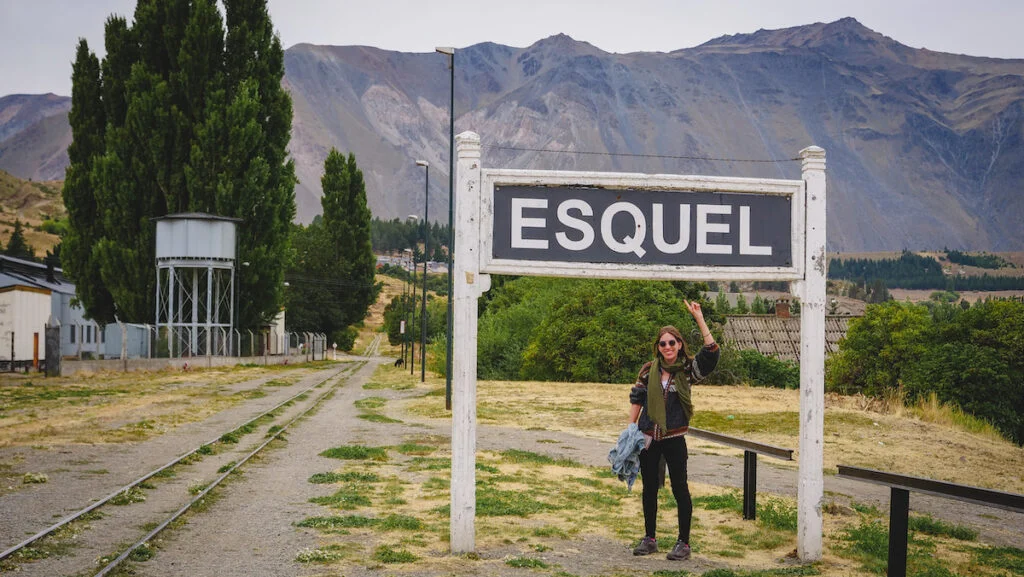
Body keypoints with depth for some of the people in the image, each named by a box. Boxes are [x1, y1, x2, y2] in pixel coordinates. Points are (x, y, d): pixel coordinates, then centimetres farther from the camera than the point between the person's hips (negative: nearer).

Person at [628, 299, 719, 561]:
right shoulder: (649, 370, 2)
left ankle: (684, 542, 10)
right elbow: (636, 399, 9)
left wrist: (699, 318, -18)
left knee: (679, 488, 1)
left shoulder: (688, 370, -2)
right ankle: (650, 538, 23)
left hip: (674, 438, -2)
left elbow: (711, 352, -15)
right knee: (649, 488, 11)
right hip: (648, 438, 2)